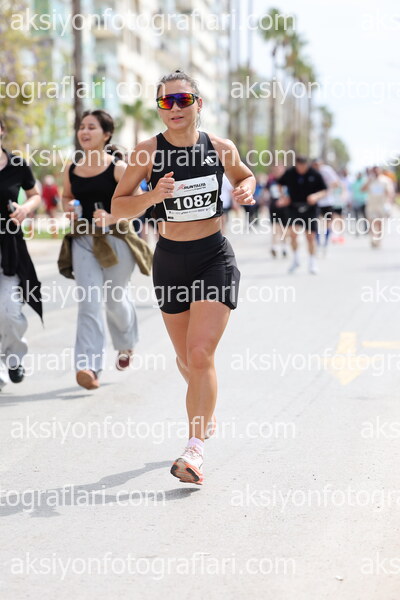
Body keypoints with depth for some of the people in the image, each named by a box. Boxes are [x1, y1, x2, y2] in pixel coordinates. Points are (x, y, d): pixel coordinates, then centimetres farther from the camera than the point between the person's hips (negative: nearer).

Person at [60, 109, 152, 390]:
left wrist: (112, 217, -22)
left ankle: (126, 344, 44)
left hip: (115, 240, -2)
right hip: (84, 241, 2)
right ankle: (89, 367, -15)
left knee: (115, 299, 13)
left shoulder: (118, 168, -7)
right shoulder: (72, 171, 5)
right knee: (89, 302, -9)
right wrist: (69, 207, 0)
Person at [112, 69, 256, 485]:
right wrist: (152, 197, -23)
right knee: (186, 359, 15)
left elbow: (245, 176, 17)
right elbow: (117, 206, -5)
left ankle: (195, 448, -12)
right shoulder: (147, 152, -7)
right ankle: (206, 412, 47)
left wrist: (247, 190, -6)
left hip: (215, 259, -2)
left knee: (200, 354, -15)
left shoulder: (220, 148, -3)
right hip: (170, 260, 2)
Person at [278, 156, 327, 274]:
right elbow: (280, 184, 14)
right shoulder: (289, 173, -4)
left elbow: (324, 191, -1)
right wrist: (284, 197, 0)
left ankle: (312, 263, 19)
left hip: (310, 208, 0)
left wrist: (316, 196, -21)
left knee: (310, 236, 2)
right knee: (293, 233, -17)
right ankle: (295, 259, 5)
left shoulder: (315, 174, -7)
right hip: (294, 208, 0)